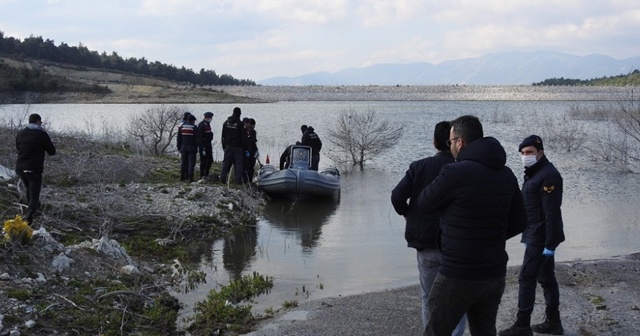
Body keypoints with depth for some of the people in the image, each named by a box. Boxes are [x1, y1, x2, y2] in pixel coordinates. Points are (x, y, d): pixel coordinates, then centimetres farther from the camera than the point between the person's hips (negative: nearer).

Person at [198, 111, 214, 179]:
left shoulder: (208, 124, 15)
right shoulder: (201, 125, -15)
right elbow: (200, 137, -20)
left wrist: (210, 146, 21)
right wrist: (202, 148, -23)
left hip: (208, 145, 9)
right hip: (204, 145, -9)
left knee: (210, 160, 12)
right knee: (203, 160, -4)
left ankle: (206, 174, 22)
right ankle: (202, 176, 3)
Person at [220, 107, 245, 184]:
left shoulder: (226, 122, 7)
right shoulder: (240, 123, -9)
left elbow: (223, 135, 11)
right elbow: (243, 137, -8)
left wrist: (224, 146, 15)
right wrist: (243, 147, -2)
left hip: (228, 146, 4)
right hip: (237, 147, -4)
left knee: (226, 162, 9)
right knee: (238, 163, 0)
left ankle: (223, 178, 6)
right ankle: (239, 180, -3)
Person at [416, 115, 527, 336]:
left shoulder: (455, 172, -17)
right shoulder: (507, 175, 4)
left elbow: (424, 203, -3)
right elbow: (518, 222, 10)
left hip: (458, 275, -6)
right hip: (494, 274, 6)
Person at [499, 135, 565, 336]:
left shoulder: (548, 175, -17)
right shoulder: (534, 174, 16)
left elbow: (552, 213, -22)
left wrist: (550, 244, -24)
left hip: (541, 238, -10)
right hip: (537, 237, 10)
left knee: (526, 279, -7)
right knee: (546, 278, 13)